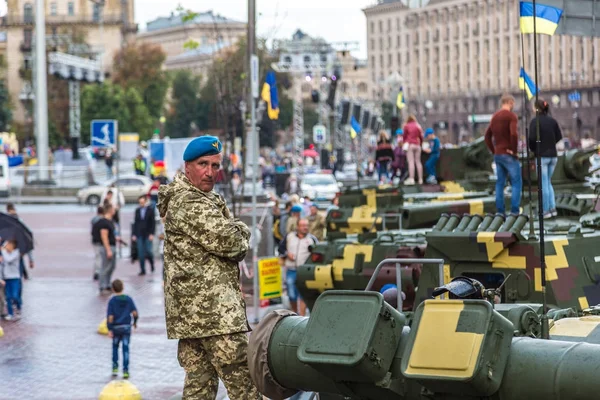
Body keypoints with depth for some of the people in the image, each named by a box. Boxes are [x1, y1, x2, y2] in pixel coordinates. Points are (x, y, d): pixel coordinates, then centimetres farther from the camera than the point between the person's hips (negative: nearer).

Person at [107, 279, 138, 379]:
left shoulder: (112, 301, -7)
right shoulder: (129, 299, -1)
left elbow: (110, 316, -12)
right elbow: (135, 313, -5)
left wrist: (109, 330, -10)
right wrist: (135, 322, 13)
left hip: (116, 327, -1)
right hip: (127, 327, 1)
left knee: (115, 346, 20)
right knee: (126, 349, 2)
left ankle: (115, 367, 17)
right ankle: (125, 371, -3)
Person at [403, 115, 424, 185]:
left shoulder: (406, 126, 1)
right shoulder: (418, 126, 12)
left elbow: (404, 135, 2)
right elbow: (421, 136, 11)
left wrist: (405, 142, 20)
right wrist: (420, 144, 23)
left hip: (409, 145, -4)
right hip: (417, 145, 4)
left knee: (411, 162, -10)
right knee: (418, 162, 7)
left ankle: (411, 179, -19)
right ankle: (420, 179, 5)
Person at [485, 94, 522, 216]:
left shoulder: (495, 116, 14)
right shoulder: (511, 116, -11)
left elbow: (487, 136, 17)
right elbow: (513, 134, -25)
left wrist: (493, 151, 14)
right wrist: (514, 150, -14)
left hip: (497, 155, 7)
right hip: (509, 155, -7)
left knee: (500, 183, 10)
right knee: (517, 183, -2)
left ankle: (500, 212, 10)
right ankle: (514, 211, -8)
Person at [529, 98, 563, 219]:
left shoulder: (535, 121, -11)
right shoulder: (553, 121, 5)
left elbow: (532, 138, -19)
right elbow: (559, 137, 9)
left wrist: (533, 148, 0)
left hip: (542, 156, -5)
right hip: (553, 155, 5)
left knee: (543, 184, 2)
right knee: (548, 182, 17)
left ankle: (546, 211, 4)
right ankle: (553, 208, 11)